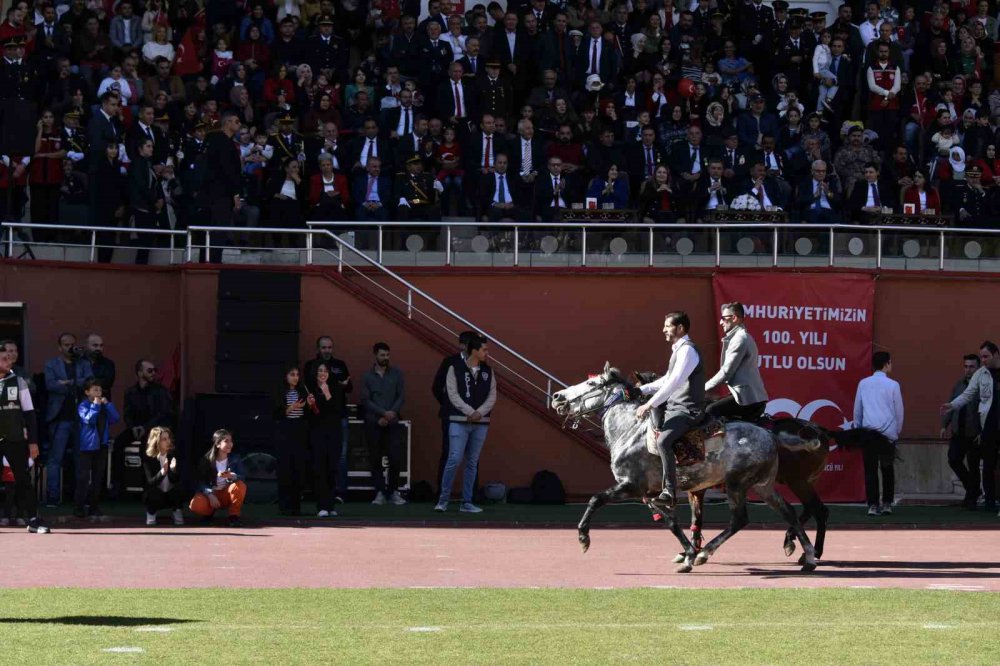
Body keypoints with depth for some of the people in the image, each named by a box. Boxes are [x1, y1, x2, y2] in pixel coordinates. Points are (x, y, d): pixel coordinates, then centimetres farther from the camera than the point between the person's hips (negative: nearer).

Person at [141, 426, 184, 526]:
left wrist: (173, 469, -38)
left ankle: (177, 512, -2)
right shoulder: (148, 458, -15)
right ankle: (151, 513, -4)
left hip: (171, 495, 2)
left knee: (178, 488, -30)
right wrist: (162, 472, -44)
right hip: (155, 496, -2)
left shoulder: (173, 455, -9)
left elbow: (176, 480, -16)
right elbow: (150, 481, -25)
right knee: (153, 491, -35)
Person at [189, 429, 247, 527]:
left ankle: (234, 516, -15)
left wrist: (231, 476, -39)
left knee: (240, 485, -32)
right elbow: (200, 481, -10)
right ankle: (210, 511, 4)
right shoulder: (206, 460, -6)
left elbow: (241, 478, -17)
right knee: (196, 505, -33)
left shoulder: (235, 459, -4)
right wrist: (210, 495, -26)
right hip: (210, 494, 0)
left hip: (227, 495, 0)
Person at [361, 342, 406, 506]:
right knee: (375, 459, 0)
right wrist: (383, 412, -12)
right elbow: (365, 400, -2)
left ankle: (393, 491, 3)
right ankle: (380, 493, 5)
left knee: (395, 458, -8)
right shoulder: (368, 376, 6)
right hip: (373, 423, 0)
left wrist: (391, 414, -9)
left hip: (392, 423, 0)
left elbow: (401, 397, 4)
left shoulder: (396, 373, 8)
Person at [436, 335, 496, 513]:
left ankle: (467, 502, 10)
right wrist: (470, 413, -15)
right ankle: (443, 500, -2)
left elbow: (492, 396, 5)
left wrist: (479, 413, -11)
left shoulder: (488, 371, 10)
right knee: (454, 460, -11)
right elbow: (453, 395, -9)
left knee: (472, 463, 6)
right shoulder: (455, 369, -3)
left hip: (480, 423, 4)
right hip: (459, 422, -4)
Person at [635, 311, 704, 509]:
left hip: (686, 410, -11)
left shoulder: (687, 350, -15)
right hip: (673, 406, 11)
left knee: (663, 441, -30)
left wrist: (650, 405, -26)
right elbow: (667, 380, 26)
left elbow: (674, 382, -24)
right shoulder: (679, 350, 17)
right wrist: (641, 390, 16)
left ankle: (669, 492, -31)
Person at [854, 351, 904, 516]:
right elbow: (899, 411, 3)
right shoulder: (892, 385, -3)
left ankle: (873, 505, -5)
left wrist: (858, 429, 18)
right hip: (888, 433, -1)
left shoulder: (863, 384, 3)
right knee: (887, 469, 13)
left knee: (870, 470, 2)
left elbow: (857, 410, 8)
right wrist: (897, 431, 16)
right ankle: (887, 503, 11)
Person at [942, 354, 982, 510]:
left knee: (973, 466, 2)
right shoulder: (959, 385, 9)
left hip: (974, 434, -5)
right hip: (958, 432, 5)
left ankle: (972, 498, 14)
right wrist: (944, 425, 7)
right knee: (953, 460, -1)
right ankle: (972, 489, 19)